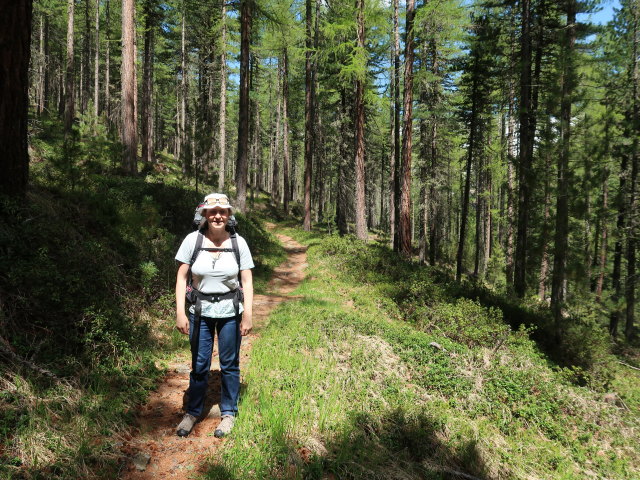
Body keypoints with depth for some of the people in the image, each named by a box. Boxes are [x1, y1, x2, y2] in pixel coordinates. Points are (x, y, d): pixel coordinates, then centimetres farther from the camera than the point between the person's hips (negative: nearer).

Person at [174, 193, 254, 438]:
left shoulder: (238, 242, -6)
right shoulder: (193, 240, -7)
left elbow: (247, 281, -1)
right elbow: (181, 278, -3)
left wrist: (247, 314, -5)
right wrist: (180, 313, -7)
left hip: (230, 311, 0)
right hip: (200, 311, 0)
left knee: (229, 364, 9)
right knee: (199, 365, 9)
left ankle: (228, 413, 28)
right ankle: (192, 412, 30)